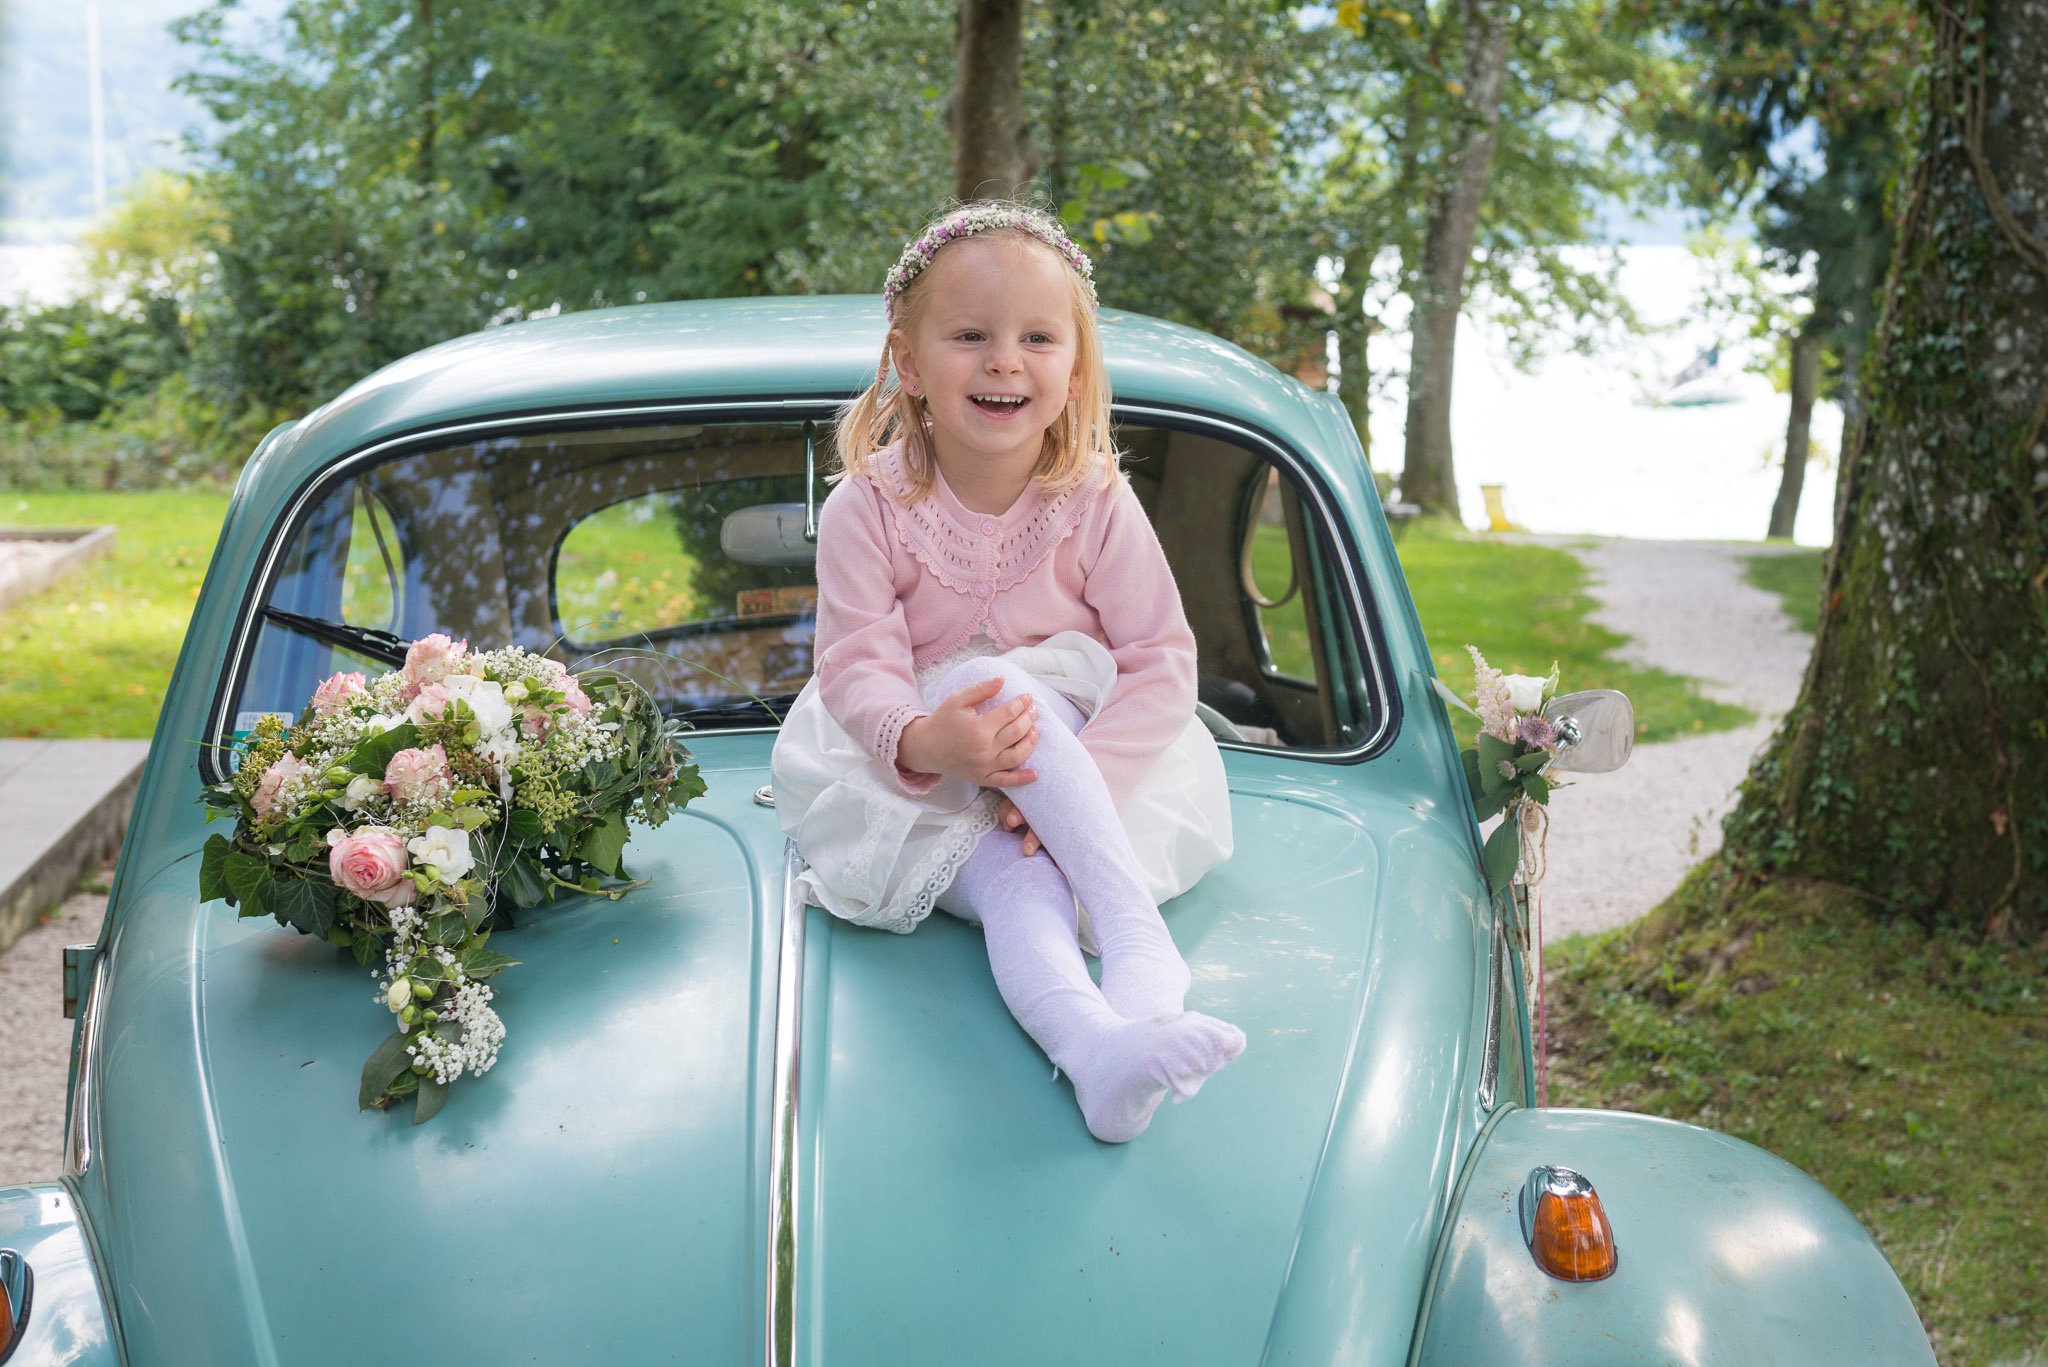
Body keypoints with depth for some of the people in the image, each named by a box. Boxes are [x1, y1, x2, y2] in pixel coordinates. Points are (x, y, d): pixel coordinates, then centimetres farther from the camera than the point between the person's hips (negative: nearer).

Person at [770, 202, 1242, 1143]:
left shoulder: (1095, 502, -8)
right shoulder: (866, 508, -10)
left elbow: (1163, 660, -10)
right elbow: (858, 667, -17)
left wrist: (1076, 782, -27)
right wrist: (923, 739, -42)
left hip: (1088, 756, 1)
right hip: (917, 777, 0)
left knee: (1000, 686, -35)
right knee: (1015, 880, -34)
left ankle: (1132, 938, -50)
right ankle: (1089, 1045, -63)